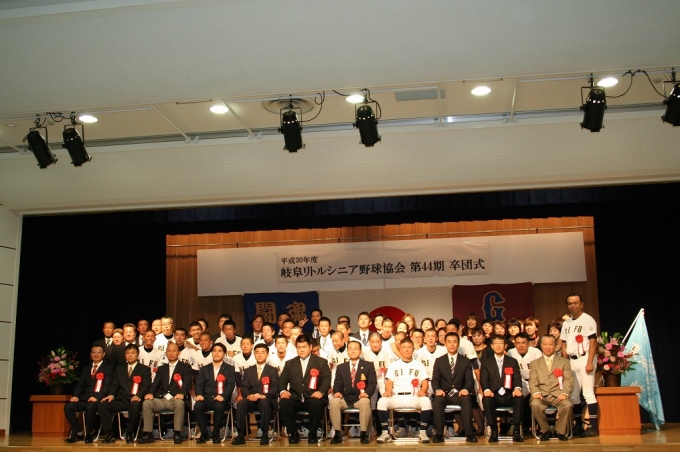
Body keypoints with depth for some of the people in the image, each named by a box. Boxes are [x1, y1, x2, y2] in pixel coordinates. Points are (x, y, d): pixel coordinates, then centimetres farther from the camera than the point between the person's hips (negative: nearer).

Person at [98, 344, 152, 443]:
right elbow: (114, 385, 15)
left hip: (134, 400, -4)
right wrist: (111, 395, -7)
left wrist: (138, 396, -22)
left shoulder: (145, 369, 12)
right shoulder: (119, 369, 25)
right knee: (102, 404, -23)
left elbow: (146, 386, -1)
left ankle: (130, 433, -20)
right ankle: (110, 434, -18)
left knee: (135, 405, -39)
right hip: (120, 401, 4)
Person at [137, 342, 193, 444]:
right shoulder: (161, 369, 26)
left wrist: (182, 393, -25)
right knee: (146, 403, -24)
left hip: (176, 399, -4)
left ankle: (177, 434, -30)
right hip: (161, 399, 4)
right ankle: (148, 434, -20)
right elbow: (155, 384, 13)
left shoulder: (186, 367, 13)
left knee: (180, 403, -37)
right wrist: (150, 393, -10)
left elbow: (187, 383, -3)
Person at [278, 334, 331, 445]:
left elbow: (326, 378, -1)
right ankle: (293, 433, -10)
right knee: (283, 403, -29)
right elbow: (282, 379, 12)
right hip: (295, 398, 2)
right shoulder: (290, 363, 20)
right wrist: (283, 390, -11)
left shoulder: (321, 362, 12)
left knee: (317, 404, -36)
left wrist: (321, 391, -20)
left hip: (312, 398, -2)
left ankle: (313, 434, -12)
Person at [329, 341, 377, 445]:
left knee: (365, 402, -37)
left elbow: (372, 383, 0)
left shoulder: (368, 365, 11)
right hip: (345, 398, 2)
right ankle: (338, 433, -24)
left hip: (360, 398, -2)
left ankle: (363, 433, -26)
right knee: (333, 402, -30)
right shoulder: (341, 367, 18)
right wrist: (337, 392, -15)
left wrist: (367, 393, -20)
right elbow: (337, 384, 9)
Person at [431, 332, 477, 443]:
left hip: (459, 394, 0)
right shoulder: (439, 361, 12)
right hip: (444, 394, 0)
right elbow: (435, 379, 4)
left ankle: (469, 433, -31)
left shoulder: (466, 361, 12)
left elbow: (469, 380, 2)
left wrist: (466, 389, -22)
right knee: (437, 400, -34)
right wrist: (437, 390, -19)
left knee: (467, 399, -35)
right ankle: (439, 434, -28)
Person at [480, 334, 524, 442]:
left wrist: (517, 388, -20)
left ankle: (516, 431, -23)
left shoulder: (513, 361, 16)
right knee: (486, 399, -34)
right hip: (494, 396, -1)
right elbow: (484, 380, 1)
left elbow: (517, 379, 4)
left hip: (509, 396, 1)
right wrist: (487, 390, -22)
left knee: (520, 398, -32)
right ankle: (494, 430, -24)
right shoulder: (486, 362, 13)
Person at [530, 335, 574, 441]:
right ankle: (545, 431, -9)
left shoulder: (564, 362, 18)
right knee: (534, 404, -33)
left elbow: (569, 380, 7)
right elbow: (533, 382, 8)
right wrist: (535, 392, -14)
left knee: (567, 405, -33)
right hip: (542, 395, 0)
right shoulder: (535, 363, 19)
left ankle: (561, 431, -8)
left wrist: (564, 393, -14)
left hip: (558, 395, 0)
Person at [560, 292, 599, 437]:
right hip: (572, 360, 7)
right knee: (573, 394, 9)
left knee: (588, 393, -8)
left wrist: (590, 362, -18)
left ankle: (593, 427, -5)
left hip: (584, 358, -7)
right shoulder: (566, 323, 15)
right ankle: (579, 425, 17)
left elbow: (593, 342, -11)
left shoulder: (588, 320, -5)